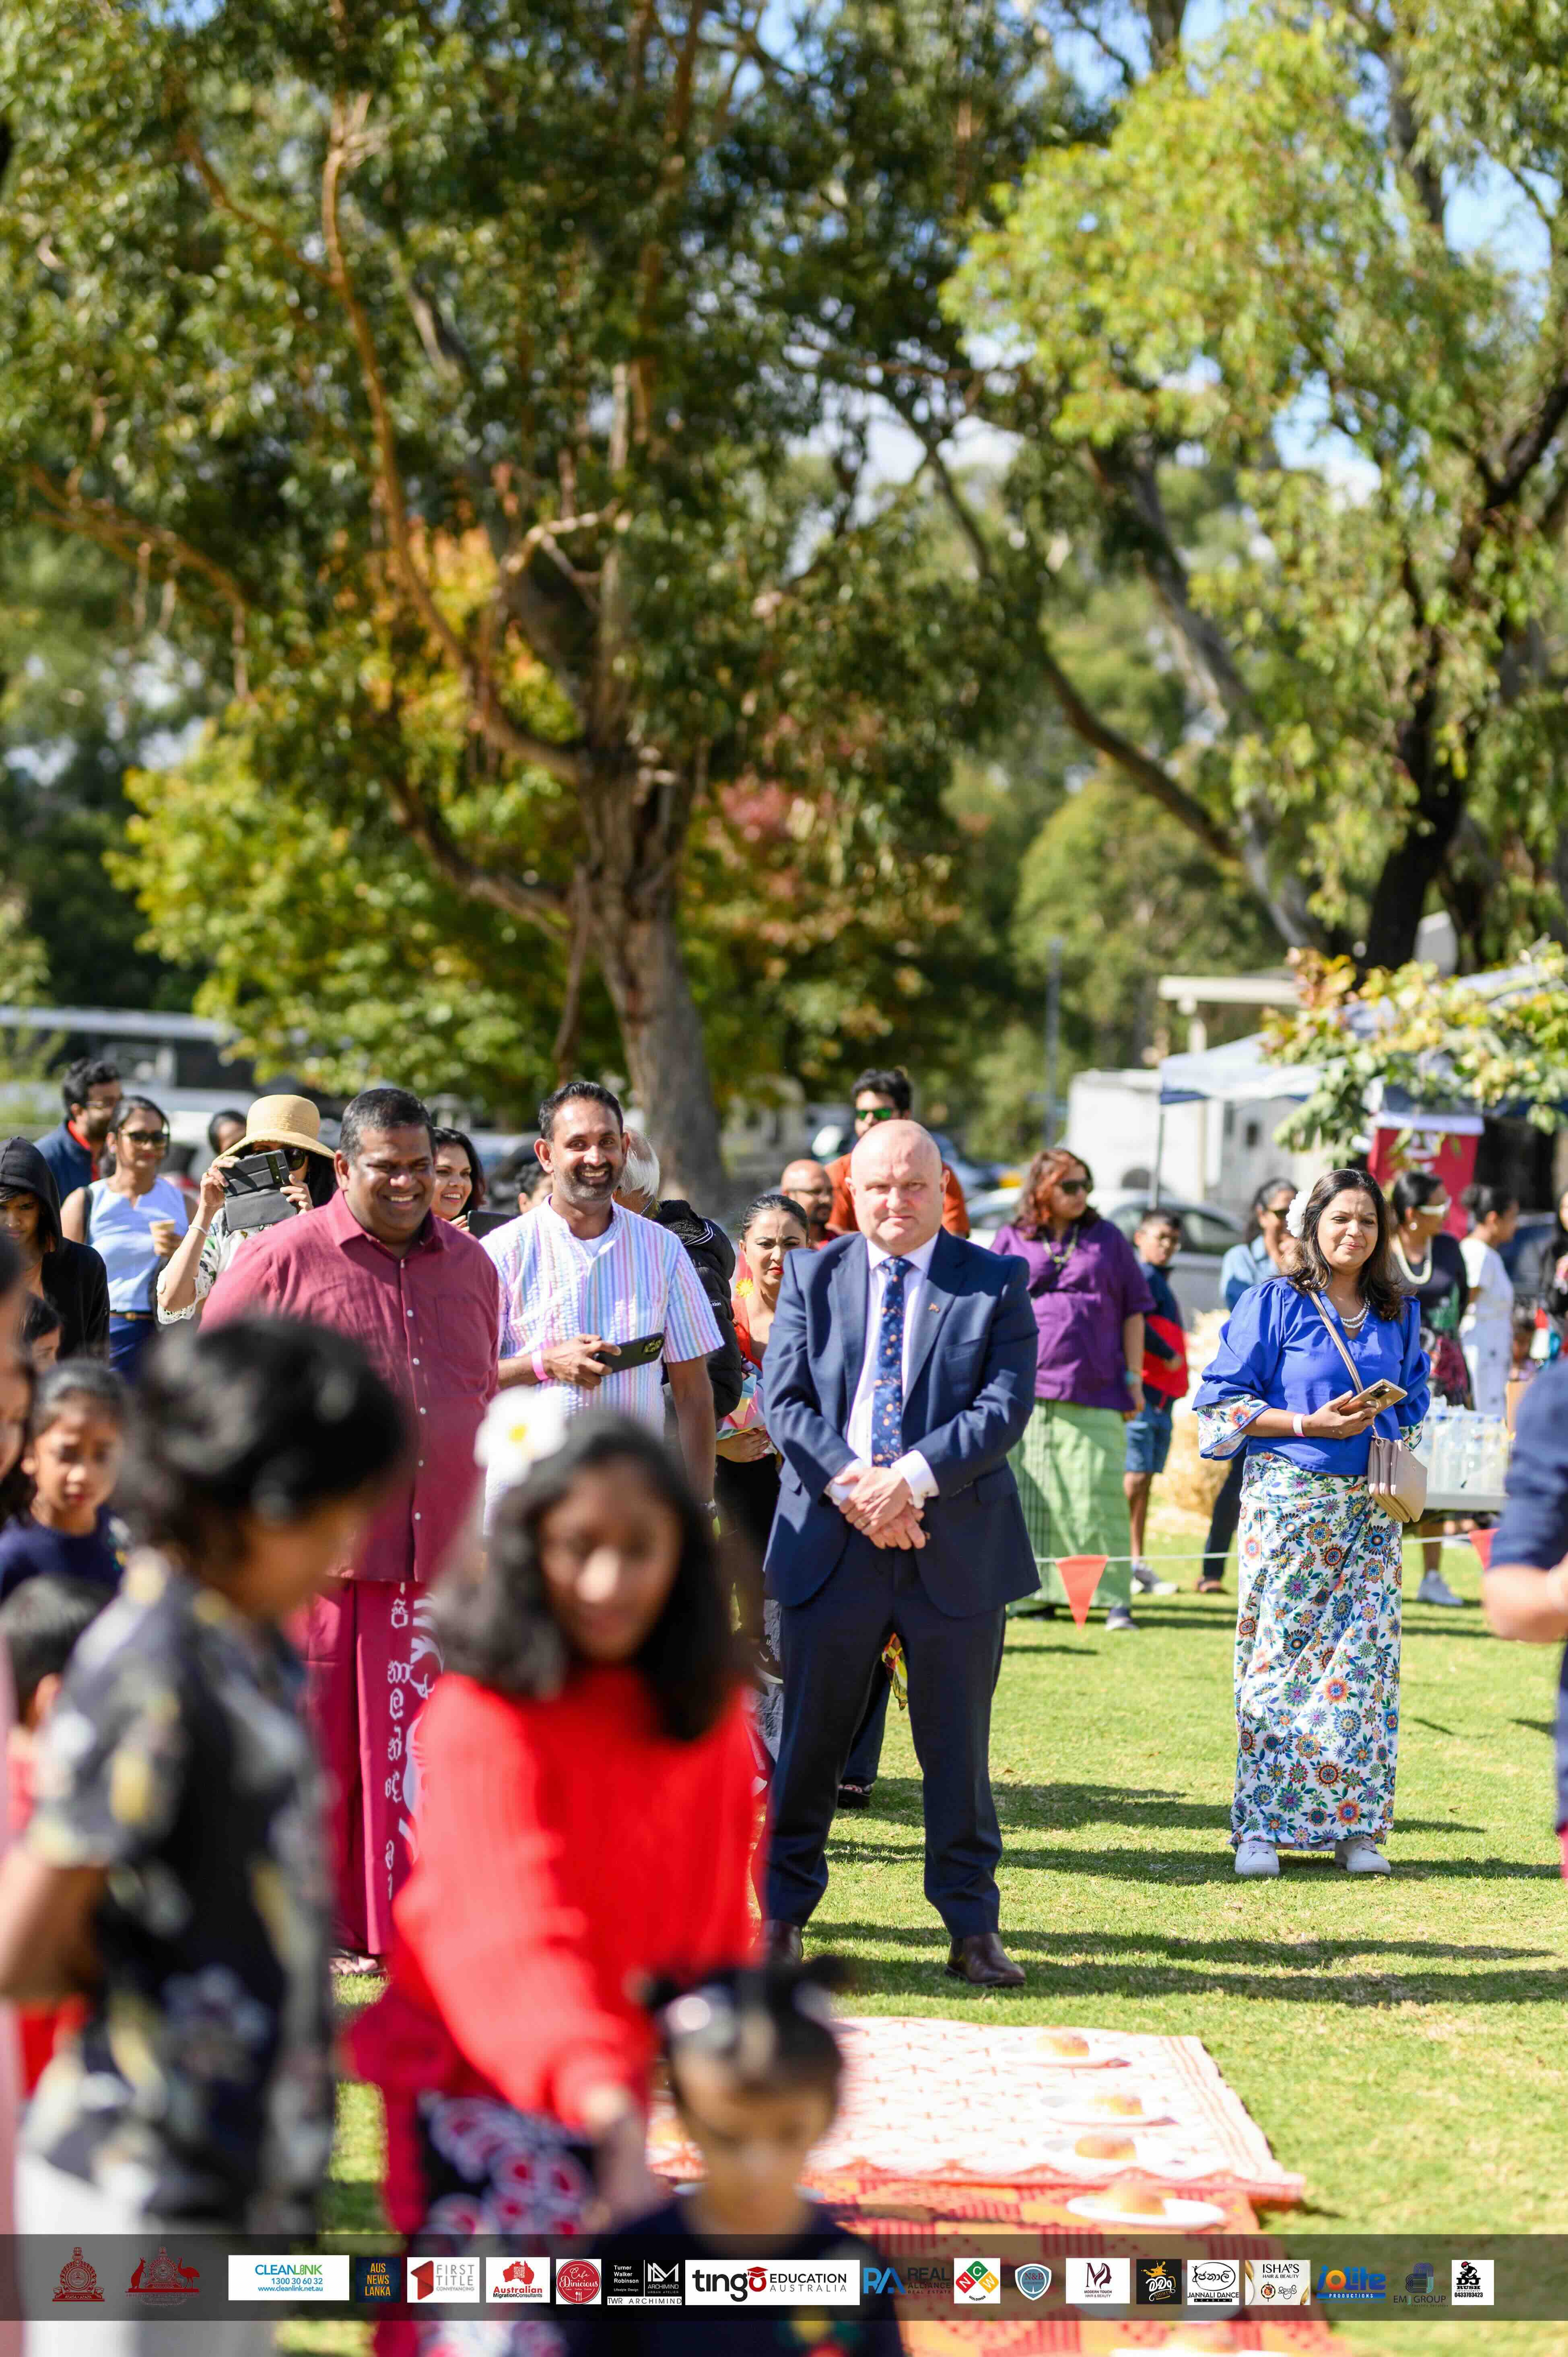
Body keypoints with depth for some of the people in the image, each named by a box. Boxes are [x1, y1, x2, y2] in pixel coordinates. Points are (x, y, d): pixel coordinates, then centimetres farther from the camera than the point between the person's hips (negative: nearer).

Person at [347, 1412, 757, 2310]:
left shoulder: (708, 1714, 1)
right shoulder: (483, 1719, -22)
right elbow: (508, 1930, -33)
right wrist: (605, 2104, -45)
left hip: (616, 2085, 7)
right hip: (484, 2083, -7)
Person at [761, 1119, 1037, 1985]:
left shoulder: (995, 1283, 2)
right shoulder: (811, 1276, 6)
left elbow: (1005, 1406, -7)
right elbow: (783, 1402, -1)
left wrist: (911, 1477, -19)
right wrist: (854, 1488, -16)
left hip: (957, 1547, -1)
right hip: (831, 1543, 1)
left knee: (957, 1745, 6)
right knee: (809, 1740, 6)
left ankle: (973, 1928, 15)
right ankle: (782, 1913, 18)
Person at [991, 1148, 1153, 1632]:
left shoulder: (1107, 1239, 12)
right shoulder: (1012, 1241, 10)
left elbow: (1133, 1314, 13)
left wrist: (1133, 1377, 6)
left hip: (1094, 1392, -1)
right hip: (1025, 1390, 1)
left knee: (1097, 1496, -6)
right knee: (1028, 1495, 2)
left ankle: (1115, 1599, -5)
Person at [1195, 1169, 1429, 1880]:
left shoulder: (1399, 1313, 12)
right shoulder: (1275, 1303, -1)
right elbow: (1225, 1399, -3)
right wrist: (1309, 1424, -13)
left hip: (1370, 1506, 4)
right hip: (1289, 1498, -4)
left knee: (1366, 1655, -1)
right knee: (1279, 1654, -4)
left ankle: (1355, 1826, 6)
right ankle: (1261, 1827, 1)